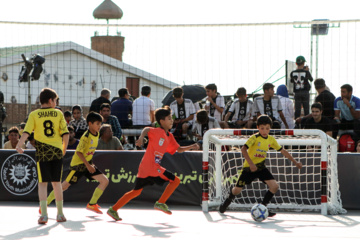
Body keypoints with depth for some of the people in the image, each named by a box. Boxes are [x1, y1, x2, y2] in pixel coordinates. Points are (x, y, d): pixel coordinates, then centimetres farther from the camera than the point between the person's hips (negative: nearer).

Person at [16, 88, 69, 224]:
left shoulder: (34, 115, 1)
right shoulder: (58, 113, 4)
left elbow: (27, 132, -12)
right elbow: (65, 134, 1)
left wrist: (19, 145, -19)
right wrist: (64, 149, 14)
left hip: (42, 152, -1)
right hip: (57, 151, 1)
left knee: (43, 183, 1)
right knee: (56, 182, 12)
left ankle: (44, 214, -12)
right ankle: (60, 214, 17)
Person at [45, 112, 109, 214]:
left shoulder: (96, 134, 4)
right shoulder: (86, 136, -21)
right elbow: (79, 152, -24)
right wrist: (88, 165, -26)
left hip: (88, 163, 8)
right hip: (78, 164, -8)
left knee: (105, 181, -4)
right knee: (64, 186, -4)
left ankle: (92, 204, 4)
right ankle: (45, 204, 11)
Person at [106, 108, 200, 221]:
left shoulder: (169, 137, 18)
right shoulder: (158, 132, -8)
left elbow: (178, 149, 25)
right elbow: (146, 129, -24)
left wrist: (191, 147, 12)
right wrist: (141, 137, -43)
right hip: (152, 167, -9)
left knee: (136, 191, 17)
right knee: (175, 180, -4)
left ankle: (113, 209, 17)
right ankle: (160, 203, -2)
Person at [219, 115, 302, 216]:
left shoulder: (271, 140, -1)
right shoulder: (254, 138, -18)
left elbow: (282, 151, 9)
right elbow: (243, 149, -27)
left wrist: (295, 162, 10)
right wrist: (251, 163, -35)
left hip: (261, 167, 4)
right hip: (249, 168, -4)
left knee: (274, 186, -12)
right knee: (237, 190, 3)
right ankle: (228, 200, 38)